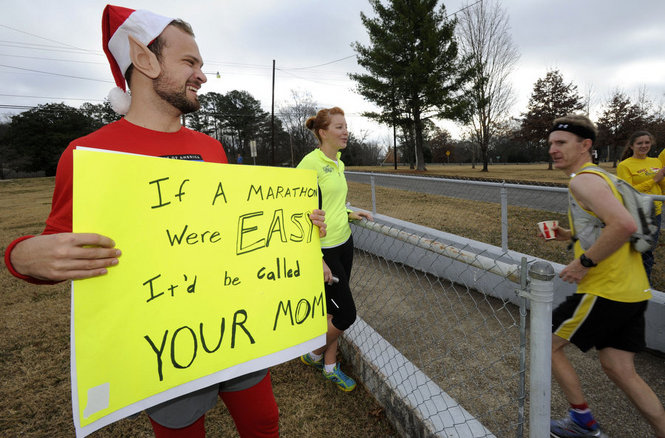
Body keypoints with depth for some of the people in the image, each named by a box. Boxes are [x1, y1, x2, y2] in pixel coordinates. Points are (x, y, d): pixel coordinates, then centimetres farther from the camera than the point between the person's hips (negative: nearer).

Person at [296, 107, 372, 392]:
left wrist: (350, 215, 8)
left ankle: (330, 366, 34)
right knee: (346, 314, -1)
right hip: (323, 249, -8)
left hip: (344, 243, 8)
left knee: (334, 310, 16)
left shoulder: (338, 163, 11)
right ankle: (314, 354, 26)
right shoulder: (310, 163, -17)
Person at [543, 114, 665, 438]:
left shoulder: (583, 180, -16)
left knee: (548, 344, 8)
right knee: (620, 371, 17)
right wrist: (572, 235, 13)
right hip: (632, 291, 10)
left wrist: (585, 262, -21)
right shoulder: (598, 177, 16)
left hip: (605, 291, -9)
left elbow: (624, 225, -30)